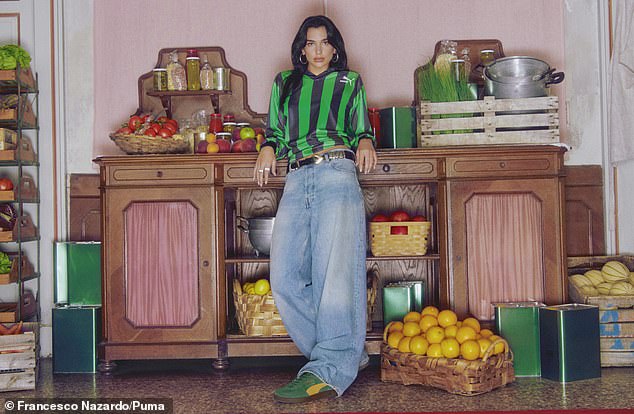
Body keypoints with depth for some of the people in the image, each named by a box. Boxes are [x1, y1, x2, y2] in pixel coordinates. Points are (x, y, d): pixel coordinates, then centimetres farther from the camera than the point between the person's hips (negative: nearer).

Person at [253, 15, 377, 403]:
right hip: (296, 181, 4)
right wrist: (269, 148, 6)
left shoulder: (349, 80, 21)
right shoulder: (284, 82, 27)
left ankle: (330, 369, -18)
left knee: (335, 272, -16)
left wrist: (365, 142, -2)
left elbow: (362, 128, 20)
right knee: (285, 278, -9)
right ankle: (348, 353, -1)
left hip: (336, 174, -3)